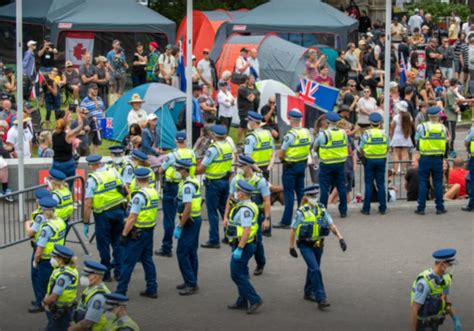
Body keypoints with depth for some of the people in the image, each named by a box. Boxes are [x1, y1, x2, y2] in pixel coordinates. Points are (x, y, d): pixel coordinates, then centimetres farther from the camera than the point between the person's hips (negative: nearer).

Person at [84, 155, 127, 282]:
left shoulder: (92, 179, -12)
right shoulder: (114, 172, 3)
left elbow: (88, 204, -14)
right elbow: (125, 191, 8)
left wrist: (86, 223, -7)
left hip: (103, 215, -4)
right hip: (119, 211, 5)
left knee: (103, 245, 9)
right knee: (118, 242, 16)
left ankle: (106, 274, 16)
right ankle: (119, 272, 18)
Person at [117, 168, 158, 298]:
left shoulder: (139, 196, -20)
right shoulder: (155, 193, 4)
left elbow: (132, 218, -21)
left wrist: (124, 234, -15)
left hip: (137, 233, -8)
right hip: (150, 231, 8)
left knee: (128, 262, -1)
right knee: (147, 260, 16)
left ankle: (121, 291, 3)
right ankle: (152, 289, 18)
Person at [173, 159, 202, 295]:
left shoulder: (187, 186, -20)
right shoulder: (194, 181, 10)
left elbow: (187, 208, -25)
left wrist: (179, 227, -20)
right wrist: (180, 224, 20)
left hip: (189, 221, -10)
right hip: (196, 219, 10)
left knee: (182, 253, -6)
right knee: (191, 252, 16)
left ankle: (191, 284, -4)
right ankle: (191, 282, 23)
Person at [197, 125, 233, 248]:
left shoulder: (213, 149, -19)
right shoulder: (229, 145, 2)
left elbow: (201, 168, -17)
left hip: (214, 182, -7)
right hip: (226, 180, 7)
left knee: (212, 211, 2)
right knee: (225, 209, 18)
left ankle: (214, 240, 5)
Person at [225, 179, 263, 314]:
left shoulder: (245, 209, -22)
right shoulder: (248, 206, 11)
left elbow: (246, 231, -27)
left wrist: (239, 249, -27)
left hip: (243, 245, -11)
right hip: (244, 245, 11)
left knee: (237, 275, -7)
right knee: (241, 274, 17)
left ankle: (254, 300, -8)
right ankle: (243, 302, 24)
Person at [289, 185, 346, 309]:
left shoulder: (322, 210, 1)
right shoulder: (301, 212, -12)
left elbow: (332, 225, 0)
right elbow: (293, 230, -6)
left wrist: (341, 238, -12)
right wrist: (291, 247, -3)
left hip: (318, 244, 5)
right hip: (306, 245, -5)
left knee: (313, 269, 18)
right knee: (315, 270, -16)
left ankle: (308, 293, 37)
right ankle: (320, 299, -17)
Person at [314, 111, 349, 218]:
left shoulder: (323, 134, -14)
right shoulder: (343, 133, -1)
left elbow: (315, 145, 0)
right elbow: (346, 146, 9)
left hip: (326, 165, -4)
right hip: (340, 164, 4)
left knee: (324, 188, 3)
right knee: (341, 187, 11)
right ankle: (343, 211, 16)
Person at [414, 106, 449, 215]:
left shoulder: (422, 127, -7)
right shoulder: (443, 128, -1)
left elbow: (417, 142, -3)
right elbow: (446, 142, 3)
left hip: (425, 158, -1)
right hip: (438, 158, 1)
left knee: (423, 183, 4)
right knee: (438, 183, 8)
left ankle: (421, 208, 4)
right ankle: (440, 207, 10)